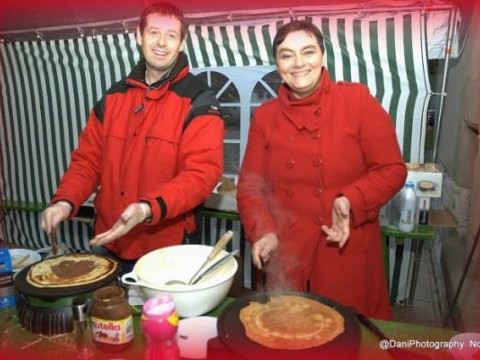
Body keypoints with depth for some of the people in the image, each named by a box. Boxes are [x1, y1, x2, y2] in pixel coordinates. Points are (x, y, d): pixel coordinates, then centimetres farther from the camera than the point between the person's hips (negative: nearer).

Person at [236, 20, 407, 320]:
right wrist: (262, 232, -11)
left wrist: (351, 202, -20)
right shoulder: (265, 116, 3)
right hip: (287, 256, 2)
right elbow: (250, 185, 4)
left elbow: (392, 169, -4)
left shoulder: (357, 100, -5)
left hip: (348, 255, -2)